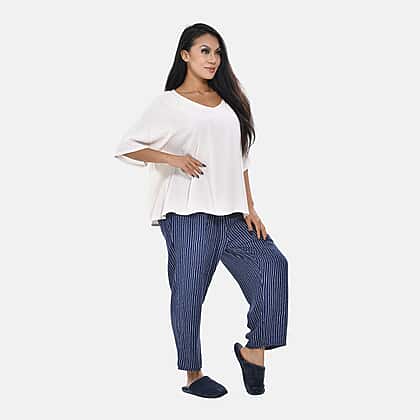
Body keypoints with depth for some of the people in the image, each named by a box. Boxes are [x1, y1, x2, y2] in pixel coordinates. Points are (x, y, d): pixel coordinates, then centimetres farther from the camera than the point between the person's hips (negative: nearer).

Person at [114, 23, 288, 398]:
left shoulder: (229, 102, 17)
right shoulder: (168, 103, 2)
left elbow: (241, 159, 17)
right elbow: (128, 146, 0)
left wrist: (250, 209, 9)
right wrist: (173, 159, -14)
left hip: (230, 213, 5)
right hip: (188, 213, -5)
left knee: (272, 263, -9)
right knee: (189, 291, -2)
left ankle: (254, 350, 0)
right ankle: (193, 375, 12)